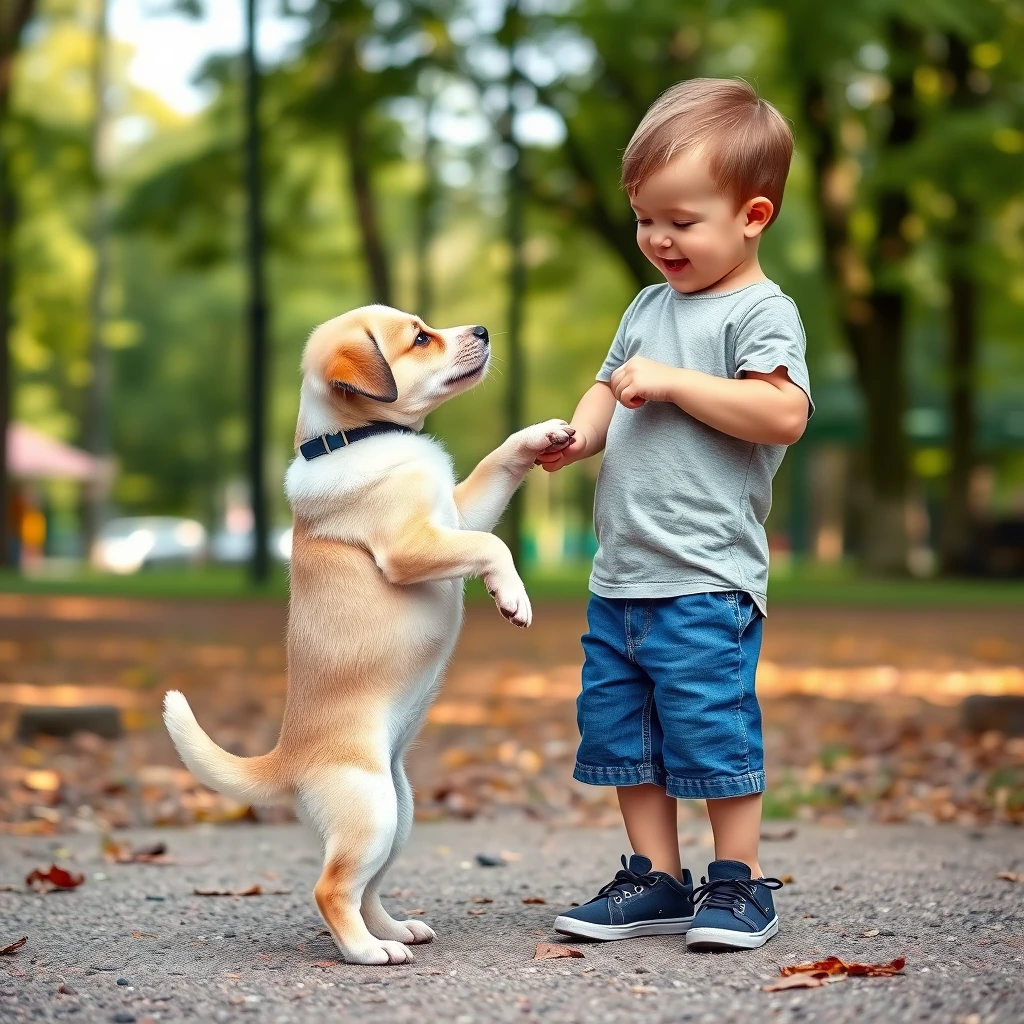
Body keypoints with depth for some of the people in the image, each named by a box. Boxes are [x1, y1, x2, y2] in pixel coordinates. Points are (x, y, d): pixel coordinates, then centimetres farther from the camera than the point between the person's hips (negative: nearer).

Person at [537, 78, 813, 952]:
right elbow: (611, 390, 22)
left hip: (705, 579, -8)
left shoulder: (761, 311, -7)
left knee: (712, 727, -4)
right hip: (621, 575, 8)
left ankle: (740, 883, 11)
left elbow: (784, 414, -20)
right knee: (619, 725, 11)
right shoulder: (651, 305, 17)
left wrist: (673, 382, -19)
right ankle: (655, 881, 22)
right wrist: (577, 434, 0)